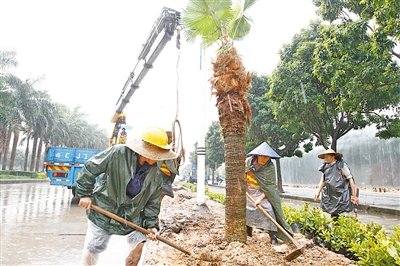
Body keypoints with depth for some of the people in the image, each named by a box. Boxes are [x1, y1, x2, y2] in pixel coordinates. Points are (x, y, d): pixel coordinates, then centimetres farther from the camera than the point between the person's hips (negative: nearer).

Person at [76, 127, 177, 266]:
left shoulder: (155, 175, -9)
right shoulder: (118, 153, -22)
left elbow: (152, 202, 1)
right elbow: (90, 168, -13)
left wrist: (151, 224, -8)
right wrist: (85, 194, -11)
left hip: (131, 217, 3)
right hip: (103, 211, -3)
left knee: (138, 246, 3)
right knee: (92, 249, 11)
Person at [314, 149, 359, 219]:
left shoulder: (341, 165, -6)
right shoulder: (325, 167, 9)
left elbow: (350, 179, -7)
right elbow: (322, 180, 17)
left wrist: (354, 195, -9)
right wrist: (318, 192, 8)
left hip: (340, 195, -5)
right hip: (329, 196, 5)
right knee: (333, 214, 8)